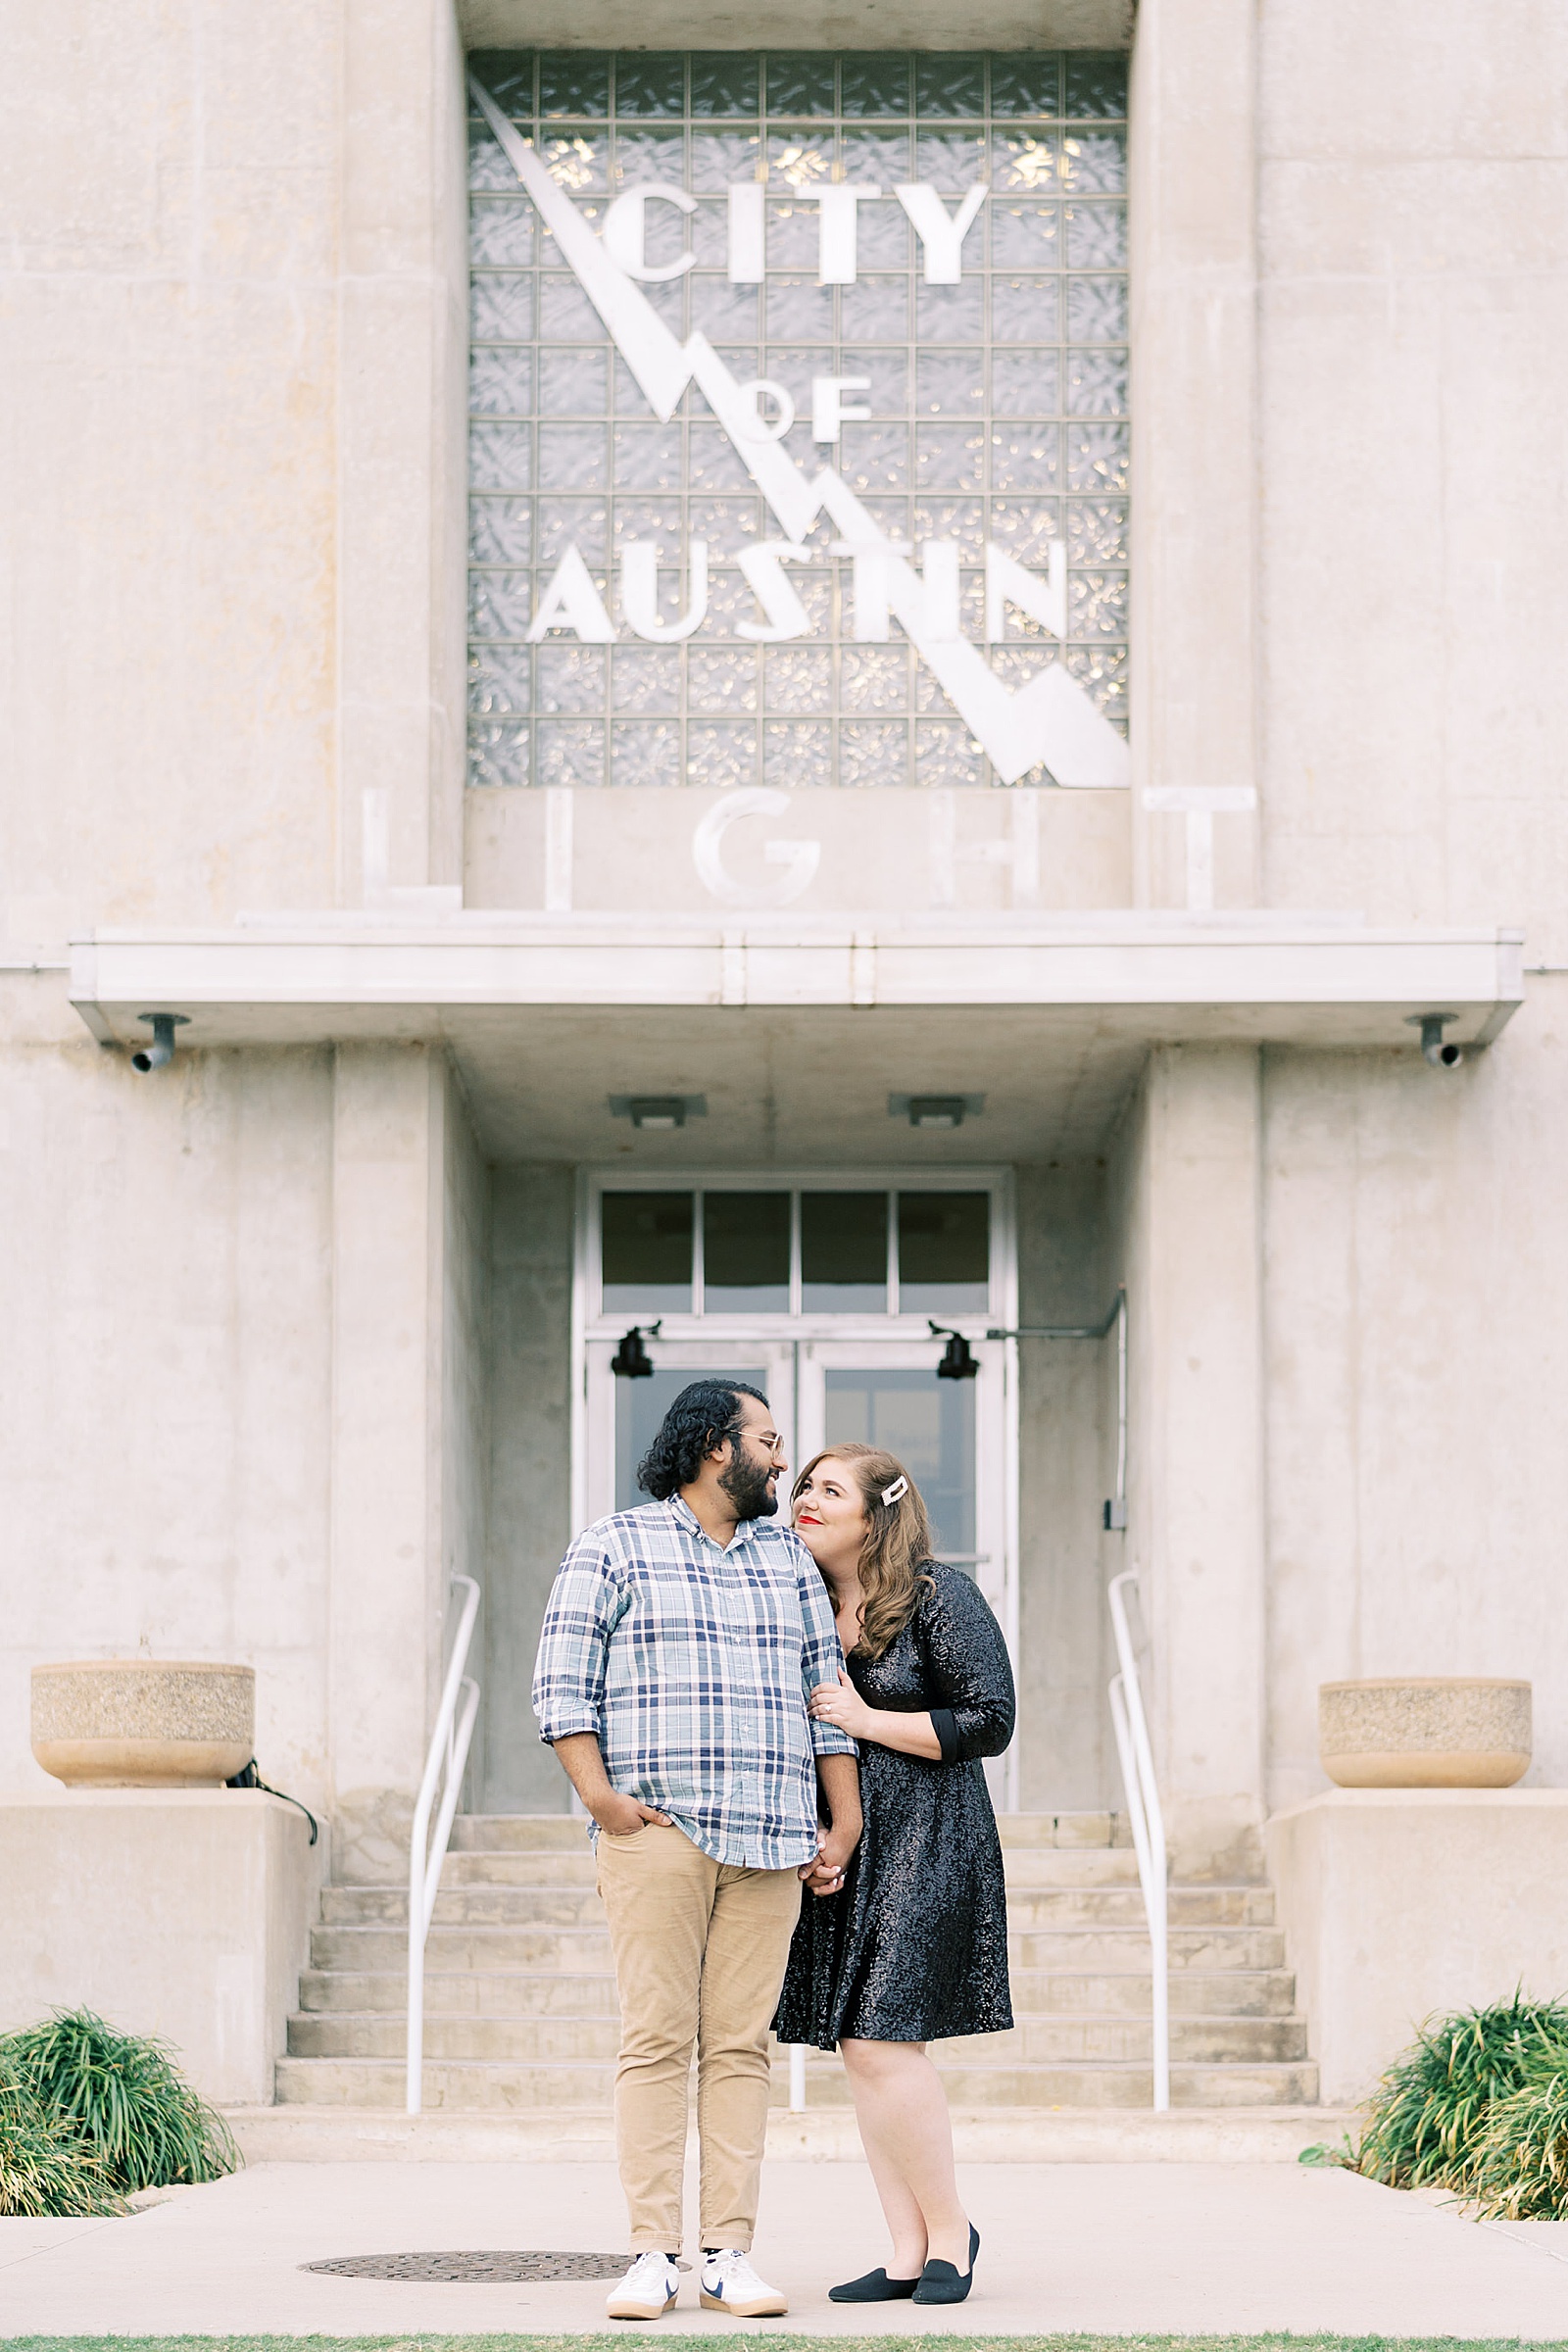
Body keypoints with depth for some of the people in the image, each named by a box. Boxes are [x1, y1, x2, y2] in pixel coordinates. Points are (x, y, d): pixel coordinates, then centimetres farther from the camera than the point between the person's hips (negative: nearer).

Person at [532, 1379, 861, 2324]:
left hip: (770, 1843, 4)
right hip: (658, 1832, -4)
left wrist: (846, 1824, 11)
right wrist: (599, 1795, -11)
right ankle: (653, 2256, -6)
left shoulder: (790, 1560, 20)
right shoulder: (614, 1547, 6)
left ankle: (731, 2256, 1)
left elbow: (826, 1694, 18)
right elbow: (563, 1685, 0)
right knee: (657, 2039, -7)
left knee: (740, 2045, 1)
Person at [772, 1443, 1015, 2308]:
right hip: (838, 1848, 7)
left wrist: (866, 1719, -12)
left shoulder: (939, 1599, -7)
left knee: (881, 2041, -13)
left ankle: (949, 2229, 4)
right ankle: (910, 2254, 10)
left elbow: (990, 1722, -11)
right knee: (859, 2051, 4)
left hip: (923, 1846, -7)